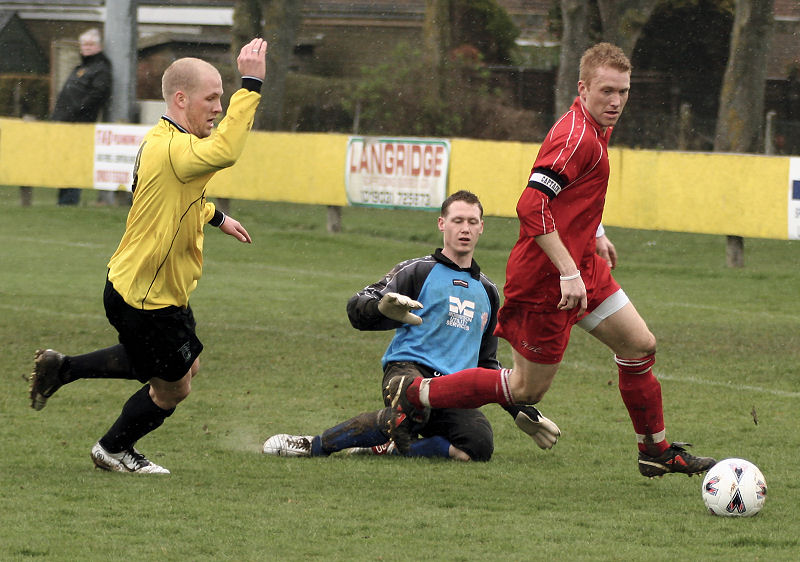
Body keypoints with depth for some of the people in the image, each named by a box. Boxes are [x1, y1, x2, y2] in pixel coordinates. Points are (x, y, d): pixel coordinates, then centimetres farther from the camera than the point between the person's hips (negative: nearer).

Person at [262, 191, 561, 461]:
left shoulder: (487, 291, 26)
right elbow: (357, 309, -1)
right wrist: (384, 307, -25)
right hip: (409, 365, -4)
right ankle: (316, 445, -24)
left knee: (479, 445, -30)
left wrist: (523, 411, 28)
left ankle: (386, 449, -12)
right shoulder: (419, 271, 9)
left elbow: (487, 363, 35)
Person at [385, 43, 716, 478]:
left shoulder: (594, 128, 9)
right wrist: (569, 272, -32)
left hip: (580, 264, 10)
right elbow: (532, 206, -32)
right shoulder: (578, 137, -23)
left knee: (640, 345, 11)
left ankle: (656, 452, 25)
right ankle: (412, 394, 13)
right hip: (545, 277, -10)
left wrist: (593, 236, 32)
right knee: (528, 389, 1)